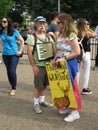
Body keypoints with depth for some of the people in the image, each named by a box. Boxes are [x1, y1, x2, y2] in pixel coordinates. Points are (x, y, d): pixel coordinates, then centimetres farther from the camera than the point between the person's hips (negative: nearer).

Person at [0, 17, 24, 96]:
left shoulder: (14, 31, -9)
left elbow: (22, 41, -2)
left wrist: (20, 51, -5)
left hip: (14, 54, -4)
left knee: (12, 71, -9)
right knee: (8, 71, 10)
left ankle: (13, 89, 1)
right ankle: (12, 85, 30)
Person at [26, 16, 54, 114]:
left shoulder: (48, 37, 11)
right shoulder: (32, 37, -6)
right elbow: (29, 53, -10)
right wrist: (33, 66, -15)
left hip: (49, 64, 5)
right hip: (39, 65, -5)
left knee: (45, 84, 13)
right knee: (38, 86, -1)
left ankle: (42, 100, 29)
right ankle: (36, 104, 13)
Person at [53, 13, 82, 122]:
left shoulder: (72, 35, -14)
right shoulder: (60, 35, 10)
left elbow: (77, 52, -16)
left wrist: (64, 58, -20)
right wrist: (55, 59, 2)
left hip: (69, 64, -8)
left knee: (71, 87, -2)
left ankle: (75, 112, 5)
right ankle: (68, 106, 25)